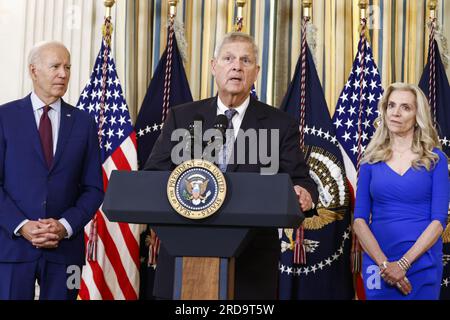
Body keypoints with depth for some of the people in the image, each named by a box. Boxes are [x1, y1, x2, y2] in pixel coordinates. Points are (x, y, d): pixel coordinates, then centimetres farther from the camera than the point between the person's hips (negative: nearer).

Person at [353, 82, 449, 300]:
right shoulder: (372, 160, 5)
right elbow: (359, 219, 0)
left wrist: (403, 263, -15)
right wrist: (384, 263, -13)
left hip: (421, 264, -1)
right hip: (378, 263, 1)